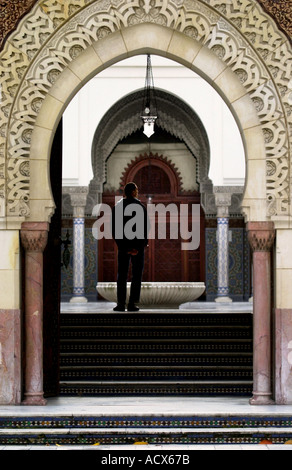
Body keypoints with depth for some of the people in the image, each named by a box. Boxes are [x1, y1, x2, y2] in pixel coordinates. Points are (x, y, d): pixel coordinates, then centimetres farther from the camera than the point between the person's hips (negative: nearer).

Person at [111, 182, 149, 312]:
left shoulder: (117, 207, 3)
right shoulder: (140, 207, -5)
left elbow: (114, 229, 0)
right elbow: (146, 227, -9)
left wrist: (121, 245, -1)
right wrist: (140, 246, -6)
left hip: (123, 245, 2)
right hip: (138, 244, -2)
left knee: (122, 275, 6)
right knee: (137, 275, 3)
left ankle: (121, 304, -2)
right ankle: (132, 304, -3)